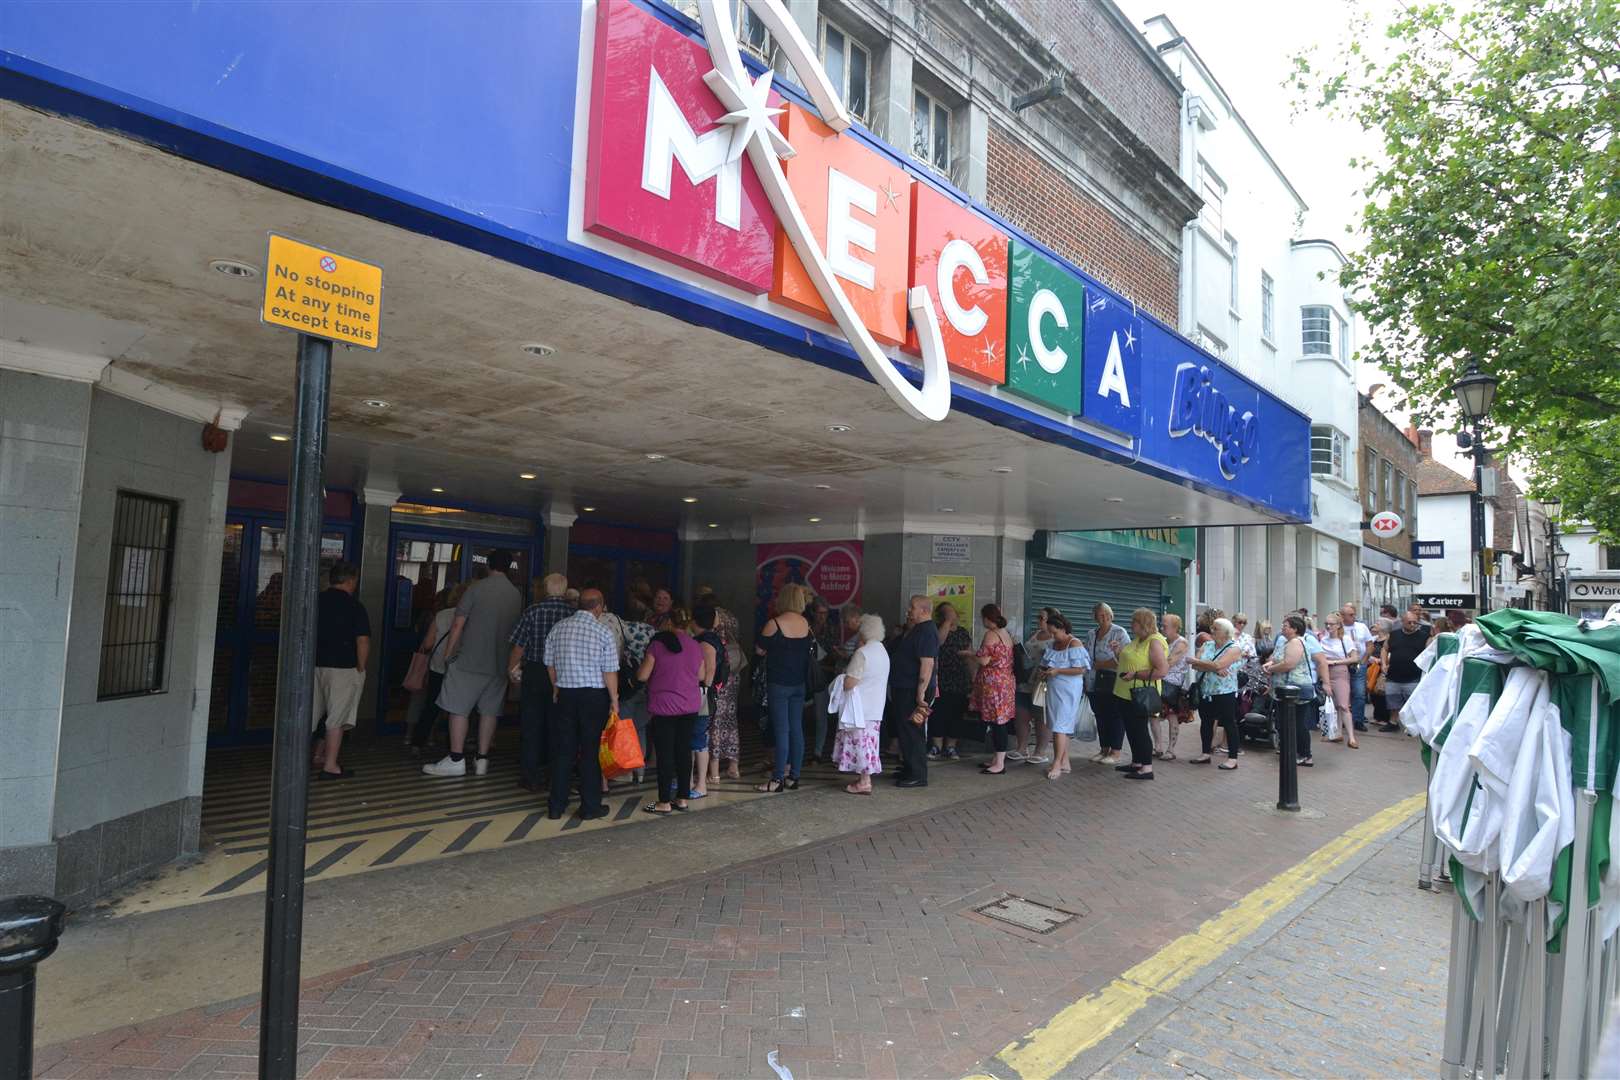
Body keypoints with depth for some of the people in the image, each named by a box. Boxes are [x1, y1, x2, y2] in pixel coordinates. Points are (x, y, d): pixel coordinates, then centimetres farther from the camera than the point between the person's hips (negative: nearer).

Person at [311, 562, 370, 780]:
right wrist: (360, 668, -3)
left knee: (310, 715, 18)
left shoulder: (315, 601, 4)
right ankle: (330, 767, 6)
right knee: (337, 719, 2)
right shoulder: (354, 606, -10)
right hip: (342, 667, -5)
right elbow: (363, 641, -15)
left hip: (313, 664, 5)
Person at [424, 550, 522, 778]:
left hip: (470, 659, -4)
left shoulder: (476, 588, -6)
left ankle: (456, 760, 2)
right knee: (489, 710, 9)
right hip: (499, 663, 4)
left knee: (459, 708, 2)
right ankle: (482, 760, 12)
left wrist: (449, 652, 2)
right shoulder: (516, 594, 5)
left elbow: (458, 624, -7)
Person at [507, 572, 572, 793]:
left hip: (534, 673, -1)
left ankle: (531, 777, 12)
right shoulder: (574, 613, -7)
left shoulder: (532, 611, -7)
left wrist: (512, 668, 9)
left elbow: (519, 646, -7)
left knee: (531, 726, 8)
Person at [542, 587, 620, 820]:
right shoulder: (602, 632, -11)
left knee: (563, 750, 11)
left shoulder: (558, 628, 2)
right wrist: (614, 700, -1)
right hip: (594, 696, -3)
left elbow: (550, 664, 9)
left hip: (565, 695, 4)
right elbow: (610, 672, -11)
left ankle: (556, 805, 17)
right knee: (590, 751, 5)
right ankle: (590, 806, 12)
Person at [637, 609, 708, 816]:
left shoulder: (658, 644, -10)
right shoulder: (695, 646, 4)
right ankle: (682, 798, 17)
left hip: (664, 707, -4)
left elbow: (642, 675, -9)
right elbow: (702, 676, 12)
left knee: (665, 753, 0)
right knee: (684, 750, 11)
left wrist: (641, 665, 12)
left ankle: (664, 803, 5)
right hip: (690, 706, 5)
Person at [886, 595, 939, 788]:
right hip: (903, 689, 11)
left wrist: (921, 694, -28)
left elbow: (927, 663, -25)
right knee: (903, 731, 17)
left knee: (911, 733, -5)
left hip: (913, 692, -11)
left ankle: (917, 776, 3)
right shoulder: (914, 630, 16)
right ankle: (909, 769, 27)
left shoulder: (926, 631, -18)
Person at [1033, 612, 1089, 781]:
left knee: (1060, 726, -9)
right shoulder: (1052, 644, 12)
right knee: (1062, 727, 11)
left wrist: (1058, 671, -20)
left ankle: (1057, 764, -7)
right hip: (1053, 690, 8)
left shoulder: (1074, 644, -11)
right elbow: (1047, 664, 22)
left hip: (1068, 691, -8)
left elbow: (1081, 669, -17)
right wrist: (1043, 672, 1)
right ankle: (1065, 762, 18)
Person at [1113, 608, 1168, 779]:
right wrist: (1118, 651, 10)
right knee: (1131, 729, 16)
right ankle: (1136, 763, 28)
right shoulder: (1137, 639, 12)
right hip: (1126, 693, 9)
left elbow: (1162, 670, -25)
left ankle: (1147, 768, 5)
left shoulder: (1154, 642, -17)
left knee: (1140, 729, -3)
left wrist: (1135, 675, -25)